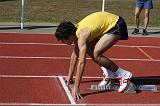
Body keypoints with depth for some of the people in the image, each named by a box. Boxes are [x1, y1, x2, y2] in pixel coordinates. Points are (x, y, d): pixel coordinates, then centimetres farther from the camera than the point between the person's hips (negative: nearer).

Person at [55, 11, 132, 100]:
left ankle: (124, 75, -7)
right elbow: (75, 54, 15)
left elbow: (81, 62, -31)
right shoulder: (75, 31, 1)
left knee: (96, 55, -17)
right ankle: (108, 74, 13)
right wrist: (70, 76, 21)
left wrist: (76, 88, -32)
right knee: (88, 49, 7)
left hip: (117, 25, -10)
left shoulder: (82, 36, -26)